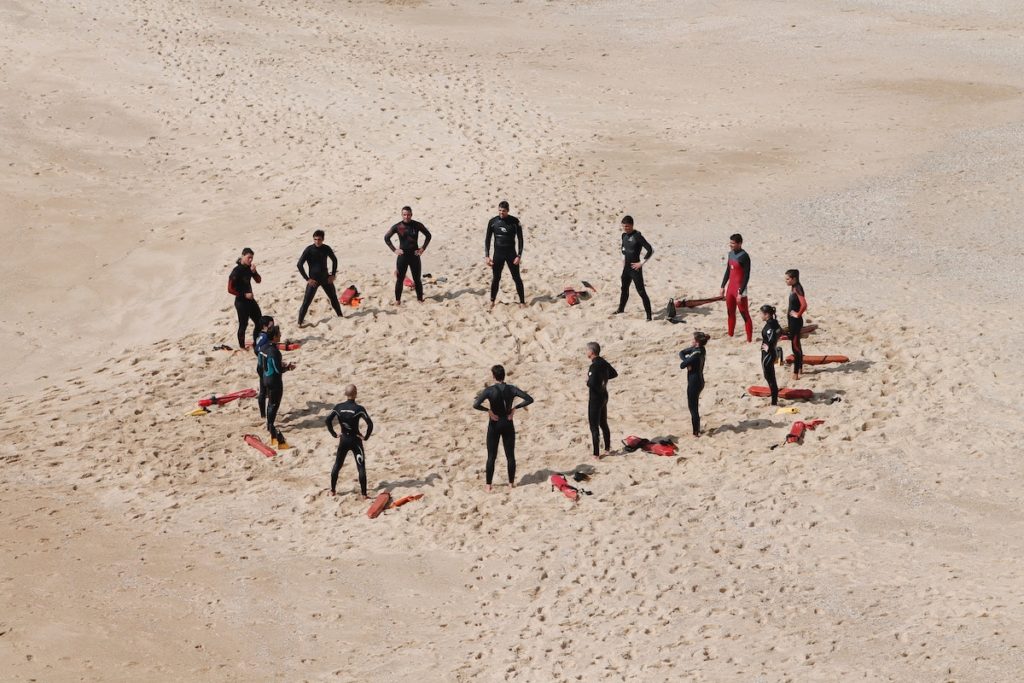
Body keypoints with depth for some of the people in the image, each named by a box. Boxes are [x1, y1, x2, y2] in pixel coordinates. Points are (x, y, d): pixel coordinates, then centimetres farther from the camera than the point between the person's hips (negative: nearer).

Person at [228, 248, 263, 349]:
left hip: (250, 299, 8)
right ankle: (242, 347, 13)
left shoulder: (249, 268, 3)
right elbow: (230, 289, -19)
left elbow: (258, 280, 6)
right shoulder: (236, 271, -18)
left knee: (259, 322, 12)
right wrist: (244, 295, -19)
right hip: (241, 301, -8)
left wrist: (254, 272, -13)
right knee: (243, 324, -1)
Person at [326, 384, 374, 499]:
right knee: (361, 468, 0)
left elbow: (328, 420, -9)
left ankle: (332, 491, 25)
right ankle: (364, 494, -2)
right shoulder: (359, 409, -15)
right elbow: (370, 424, -23)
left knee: (337, 466, 19)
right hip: (355, 441, -4)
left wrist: (334, 434, 1)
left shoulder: (338, 407, -5)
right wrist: (366, 437, -10)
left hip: (343, 440, 4)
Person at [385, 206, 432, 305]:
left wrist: (423, 248, 0)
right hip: (402, 256, 0)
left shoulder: (417, 225, -3)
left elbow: (428, 235, 8)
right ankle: (397, 300, 9)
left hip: (414, 255, 0)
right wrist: (394, 249, -2)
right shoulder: (397, 227, -4)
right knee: (400, 279, 1)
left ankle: (420, 299, 16)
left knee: (417, 279, 6)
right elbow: (386, 238, 5)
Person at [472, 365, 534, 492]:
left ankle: (488, 485, 8)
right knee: (510, 455, 11)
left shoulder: (489, 390, -14)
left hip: (494, 424, -2)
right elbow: (529, 399, -10)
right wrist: (515, 407, -7)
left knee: (491, 456, 6)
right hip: (508, 424, 2)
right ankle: (511, 483, 16)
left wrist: (488, 410, -13)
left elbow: (476, 405, -26)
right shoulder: (512, 389, -6)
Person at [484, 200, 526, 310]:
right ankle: (492, 301, 21)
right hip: (498, 254, 2)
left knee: (517, 278, 1)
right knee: (495, 278, 7)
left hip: (511, 254, -2)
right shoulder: (493, 222, -3)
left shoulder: (514, 222, -8)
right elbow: (487, 239, 4)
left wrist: (519, 255, -11)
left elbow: (520, 239, -5)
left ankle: (522, 301, 10)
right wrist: (487, 256, -2)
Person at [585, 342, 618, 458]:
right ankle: (607, 448, 32)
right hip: (604, 395, 9)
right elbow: (614, 374, 20)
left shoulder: (594, 366, -23)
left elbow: (592, 383, -32)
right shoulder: (603, 362, 4)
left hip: (595, 397, -9)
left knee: (594, 426, -3)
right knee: (603, 423, 22)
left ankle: (596, 453, -2)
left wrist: (587, 381, -11)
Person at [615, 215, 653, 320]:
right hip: (626, 267, 8)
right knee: (624, 289, 23)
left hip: (635, 268, -8)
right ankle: (621, 309, 40)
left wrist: (641, 263, -19)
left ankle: (649, 314, -7)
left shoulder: (637, 236, -19)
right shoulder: (624, 235, 6)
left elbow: (650, 250, -23)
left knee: (641, 291, -9)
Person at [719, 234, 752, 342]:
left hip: (739, 289, -8)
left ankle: (749, 339, -3)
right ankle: (730, 336, 30)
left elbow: (746, 276, -18)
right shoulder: (731, 253, 9)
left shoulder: (744, 256, -16)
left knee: (745, 315, -5)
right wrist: (723, 287, 17)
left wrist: (740, 293, -21)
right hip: (730, 288, 8)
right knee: (731, 313, 18)